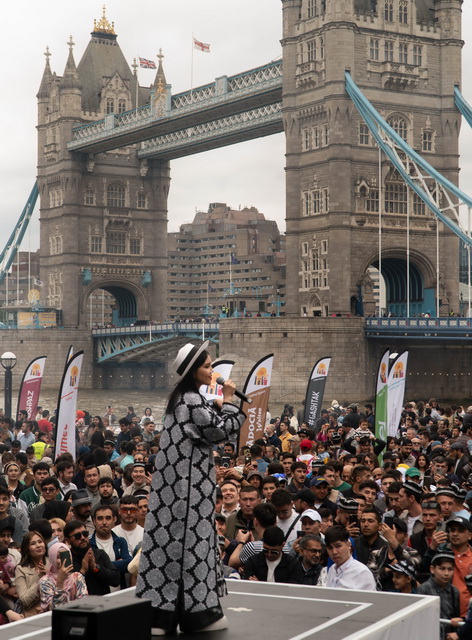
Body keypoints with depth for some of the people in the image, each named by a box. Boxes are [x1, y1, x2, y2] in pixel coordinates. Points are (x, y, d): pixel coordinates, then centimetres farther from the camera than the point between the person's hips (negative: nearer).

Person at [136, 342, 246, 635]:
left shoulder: (182, 398, 15)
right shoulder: (192, 400, -16)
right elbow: (220, 432, -16)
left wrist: (217, 408, 10)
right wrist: (228, 401, -6)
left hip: (178, 478, 10)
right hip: (189, 480, -10)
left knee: (173, 537, 9)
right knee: (190, 537, -4)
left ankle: (161, 610, 12)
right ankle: (195, 610, 2)